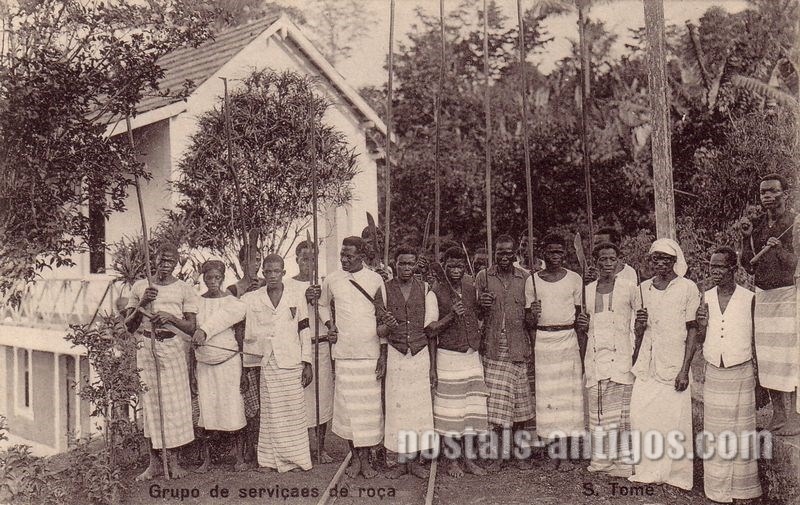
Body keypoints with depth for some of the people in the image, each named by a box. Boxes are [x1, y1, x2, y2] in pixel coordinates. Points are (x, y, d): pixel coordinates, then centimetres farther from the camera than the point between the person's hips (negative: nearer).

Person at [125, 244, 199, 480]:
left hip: (172, 347, -1)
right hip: (145, 347, 1)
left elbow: (191, 327, 1)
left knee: (174, 402, -2)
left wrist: (171, 317, -15)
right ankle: (154, 462, 11)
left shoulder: (184, 290, 5)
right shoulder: (140, 287, 10)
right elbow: (129, 326, 9)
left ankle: (174, 461, 10)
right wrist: (141, 305, -7)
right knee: (149, 403, 2)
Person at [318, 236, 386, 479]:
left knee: (370, 406, 2)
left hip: (371, 353, -1)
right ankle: (354, 457, 15)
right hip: (344, 353, 1)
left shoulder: (375, 280, 0)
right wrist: (329, 325, 4)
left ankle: (366, 458, 13)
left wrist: (384, 353, 0)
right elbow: (323, 305, 23)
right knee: (347, 405, 2)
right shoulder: (332, 280, 4)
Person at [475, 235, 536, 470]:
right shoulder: (483, 277, 4)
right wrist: (481, 305, -14)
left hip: (518, 347, 1)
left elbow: (530, 315, 11)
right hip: (493, 349, -1)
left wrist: (530, 317, -11)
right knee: (496, 401, -2)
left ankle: (520, 450, 21)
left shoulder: (525, 278, 6)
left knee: (519, 400, 7)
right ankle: (500, 452, 11)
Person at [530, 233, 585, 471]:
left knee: (568, 394, -1)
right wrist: (532, 314, -13)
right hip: (541, 342, 1)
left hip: (568, 340, -1)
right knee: (545, 394, 0)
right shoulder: (533, 280, 6)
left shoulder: (574, 279, 4)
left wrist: (582, 352, -2)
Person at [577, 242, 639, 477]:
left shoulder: (629, 288, 0)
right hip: (595, 356, 4)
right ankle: (600, 459, 16)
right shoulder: (588, 290, 12)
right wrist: (582, 326, 0)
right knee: (597, 409, 6)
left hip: (621, 355, -4)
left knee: (622, 410, -3)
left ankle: (623, 462, 6)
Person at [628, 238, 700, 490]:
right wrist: (639, 324, -6)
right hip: (647, 365, 4)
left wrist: (684, 370, -10)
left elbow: (692, 330, -4)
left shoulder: (688, 288, -3)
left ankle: (676, 475, 14)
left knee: (674, 419, -1)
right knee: (640, 415, -1)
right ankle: (647, 471, 13)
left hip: (674, 365, -4)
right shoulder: (644, 288, 10)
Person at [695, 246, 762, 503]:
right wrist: (701, 325, -13)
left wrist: (759, 379, 0)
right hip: (713, 374, 3)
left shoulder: (749, 298, -6)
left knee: (741, 432, 7)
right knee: (715, 433, 8)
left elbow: (755, 339, 0)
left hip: (741, 374, -2)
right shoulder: (705, 298, 2)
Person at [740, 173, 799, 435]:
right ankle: (778, 414, 18)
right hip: (762, 296, 6)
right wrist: (746, 238, -1)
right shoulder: (757, 225, 10)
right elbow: (749, 266, 10)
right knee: (766, 355, 8)